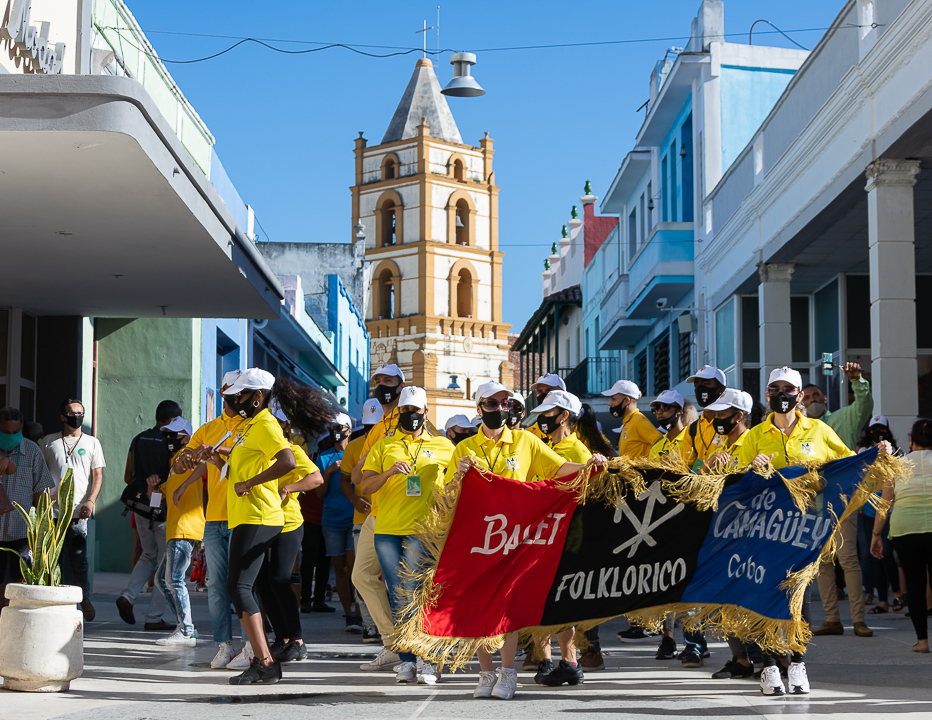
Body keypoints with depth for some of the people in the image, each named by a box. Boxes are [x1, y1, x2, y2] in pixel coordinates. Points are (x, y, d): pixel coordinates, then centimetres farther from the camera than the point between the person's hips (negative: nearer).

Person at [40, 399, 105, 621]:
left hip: (78, 510, -1)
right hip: (52, 509, 1)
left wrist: (90, 501, -6)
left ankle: (85, 597, 8)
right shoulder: (49, 441, 13)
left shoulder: (92, 442, 11)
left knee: (78, 557, -7)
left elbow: (97, 475, 8)